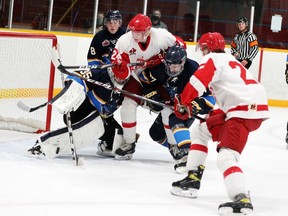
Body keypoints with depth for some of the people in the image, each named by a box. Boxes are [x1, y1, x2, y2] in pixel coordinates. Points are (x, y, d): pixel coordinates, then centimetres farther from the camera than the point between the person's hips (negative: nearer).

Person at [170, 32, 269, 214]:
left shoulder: (213, 59, -1)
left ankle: (241, 199, -40)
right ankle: (193, 179, 23)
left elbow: (197, 82, -17)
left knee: (226, 156, -23)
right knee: (200, 131, 23)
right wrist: (213, 115, 29)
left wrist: (183, 103, -6)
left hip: (245, 109, -10)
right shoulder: (228, 61, 29)